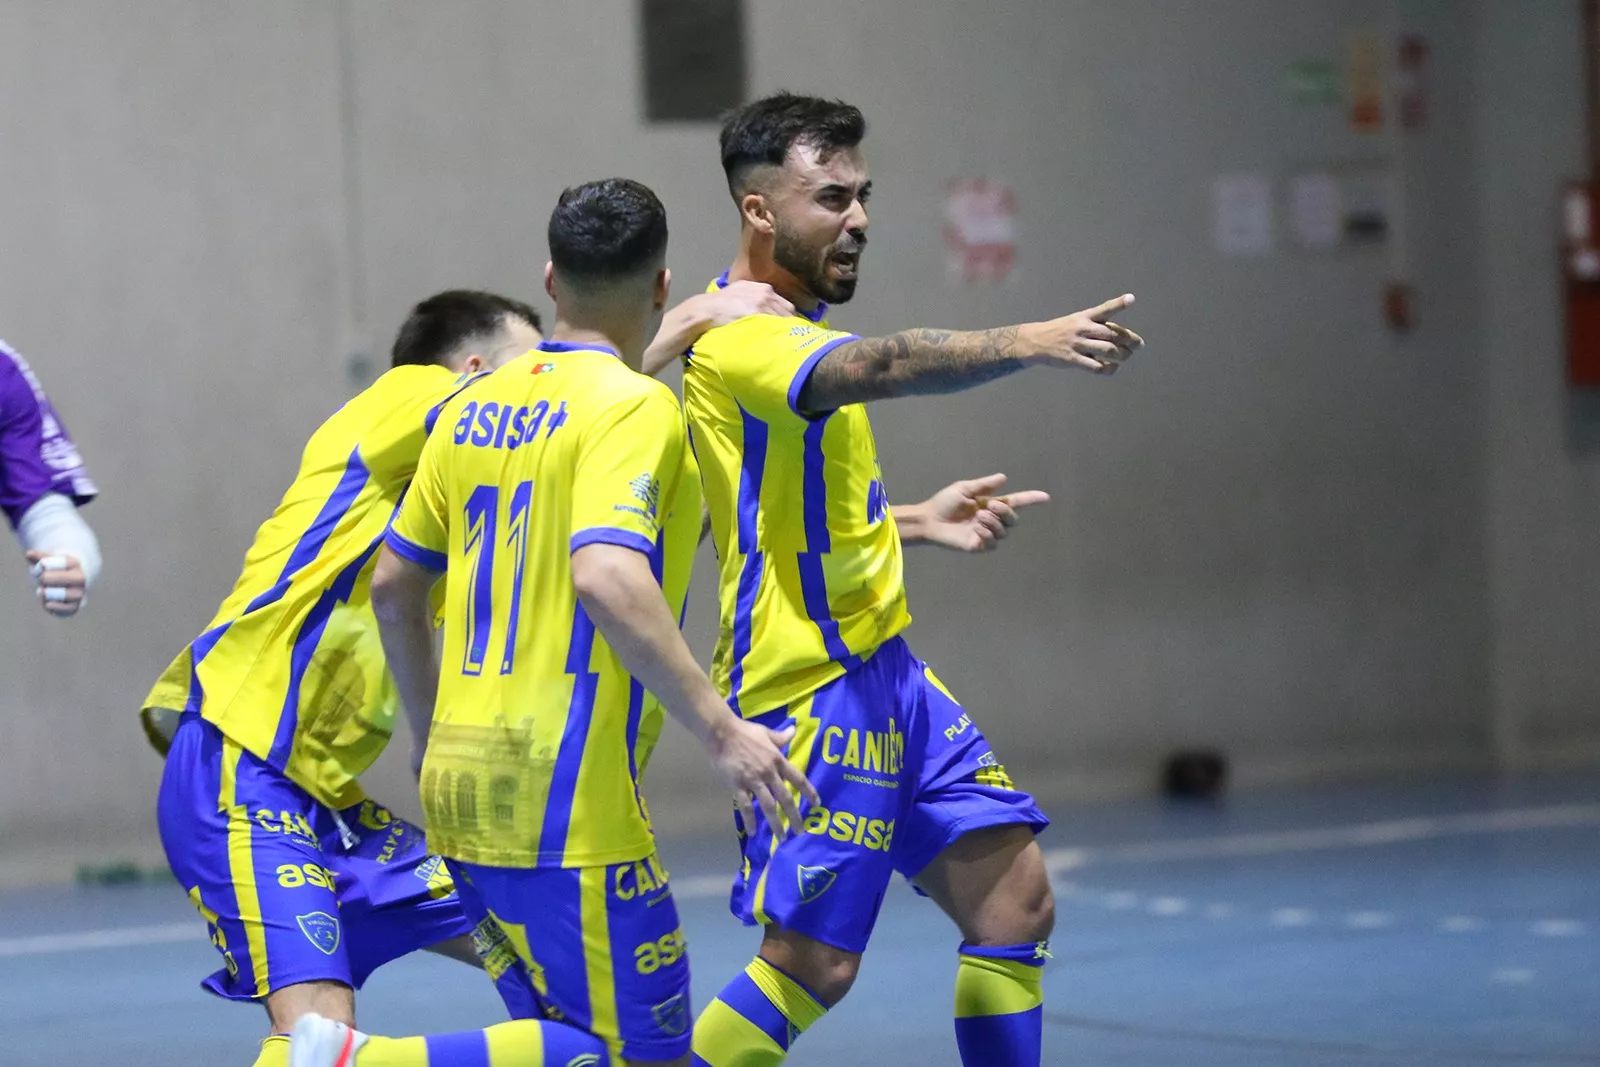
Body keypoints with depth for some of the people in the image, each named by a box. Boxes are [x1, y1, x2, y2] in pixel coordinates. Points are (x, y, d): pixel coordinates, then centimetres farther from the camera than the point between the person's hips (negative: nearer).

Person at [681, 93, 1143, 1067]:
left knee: (1015, 901, 6)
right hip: (812, 686, -10)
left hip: (882, 668, 10)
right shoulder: (737, 338, -16)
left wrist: (919, 523, 16)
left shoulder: (794, 327, 16)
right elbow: (875, 368, -37)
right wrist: (1026, 345, -50)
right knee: (812, 965, -10)